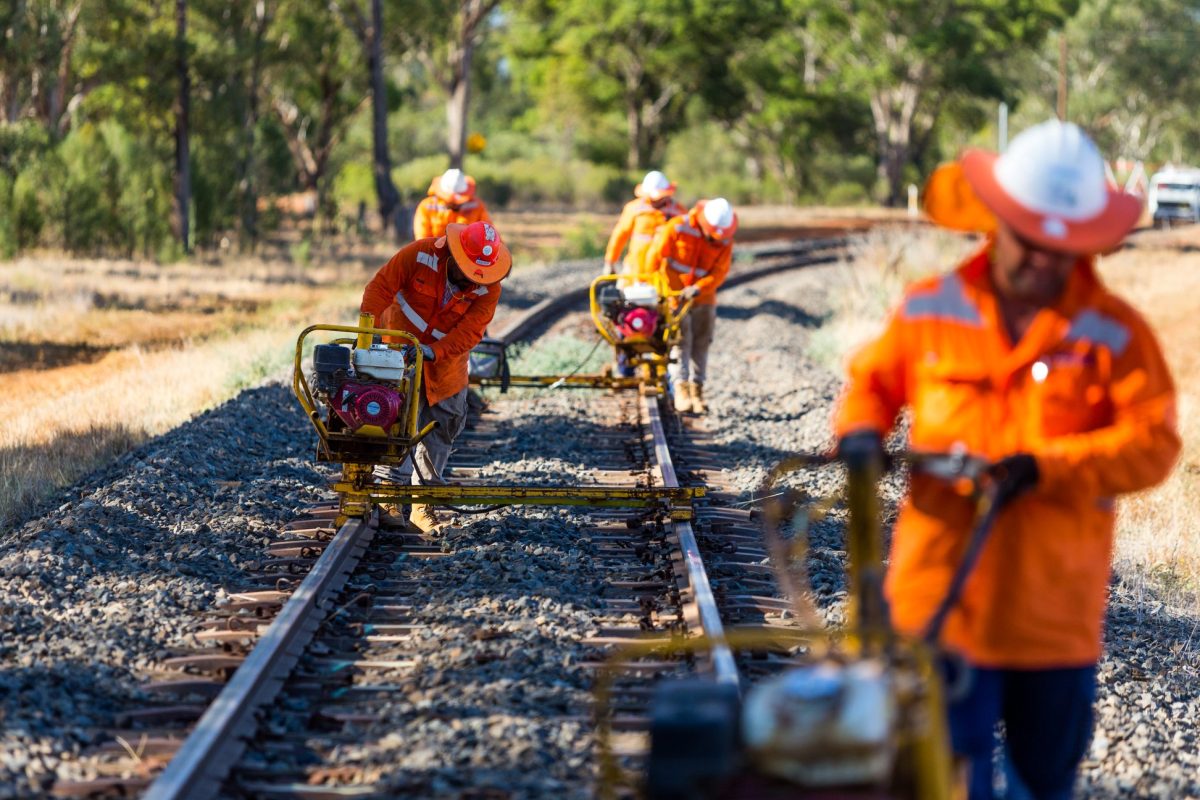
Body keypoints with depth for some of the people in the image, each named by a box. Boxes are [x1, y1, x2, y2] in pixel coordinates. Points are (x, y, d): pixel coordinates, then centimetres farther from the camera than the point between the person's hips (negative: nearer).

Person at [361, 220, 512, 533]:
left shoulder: (488, 289, -18)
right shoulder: (421, 254, -21)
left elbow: (468, 333, -23)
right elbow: (381, 287, -17)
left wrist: (432, 351, -34)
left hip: (445, 363, 3)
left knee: (445, 424, 6)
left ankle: (423, 503, 16)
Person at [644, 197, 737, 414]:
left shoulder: (725, 241, -6)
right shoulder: (677, 227, -15)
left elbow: (719, 273, -11)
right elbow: (656, 254, -9)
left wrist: (698, 288, -25)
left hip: (703, 297, 3)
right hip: (674, 293, -3)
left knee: (701, 343, 3)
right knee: (680, 340, -12)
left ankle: (697, 390, 9)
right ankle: (680, 389, -19)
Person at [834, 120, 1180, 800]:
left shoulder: (1115, 332, -3)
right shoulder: (930, 312, 3)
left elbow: (1153, 443, -12)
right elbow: (874, 380, 18)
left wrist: (1049, 467, -23)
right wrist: (861, 431, -4)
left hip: (1056, 609, 0)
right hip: (943, 598, 0)